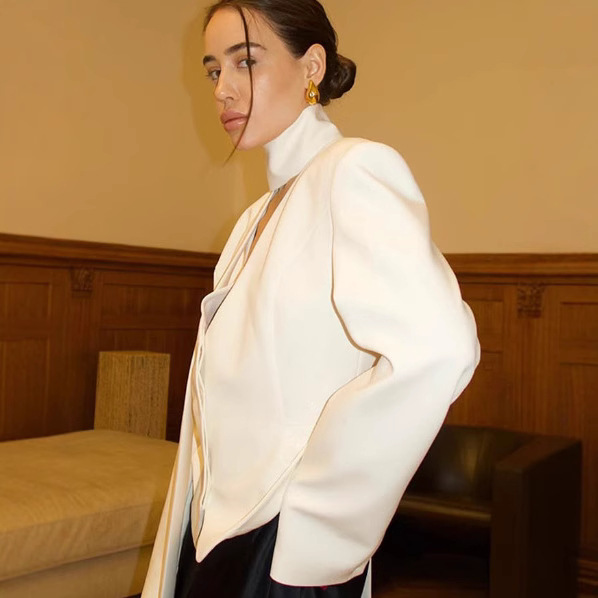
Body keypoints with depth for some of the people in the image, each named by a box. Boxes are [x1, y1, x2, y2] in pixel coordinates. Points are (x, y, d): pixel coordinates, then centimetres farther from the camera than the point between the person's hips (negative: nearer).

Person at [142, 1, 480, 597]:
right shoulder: (261, 216, 13)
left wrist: (310, 510, -20)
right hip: (219, 532, 8)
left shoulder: (355, 169, -14)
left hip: (285, 547, -7)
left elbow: (435, 349, -30)